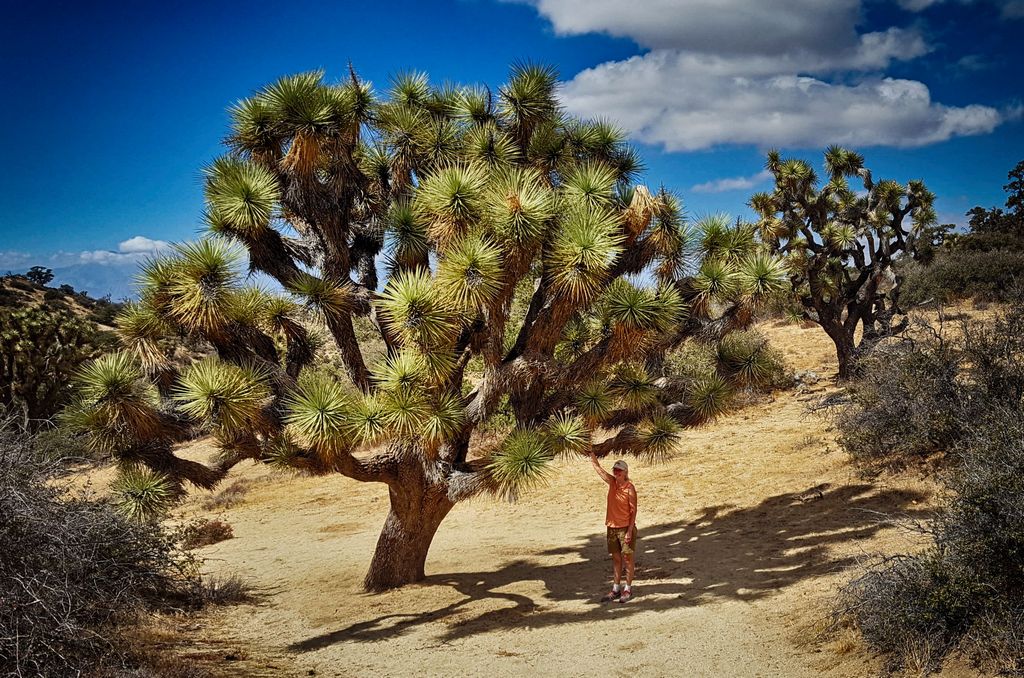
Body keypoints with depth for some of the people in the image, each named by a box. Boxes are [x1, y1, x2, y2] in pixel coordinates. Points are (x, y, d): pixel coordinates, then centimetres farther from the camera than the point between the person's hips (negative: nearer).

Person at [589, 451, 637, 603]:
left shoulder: (630, 488, -13)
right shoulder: (612, 482, 2)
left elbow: (633, 510, -13)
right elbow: (598, 468, 3)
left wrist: (630, 531, -16)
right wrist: (591, 453, -6)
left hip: (626, 528, -6)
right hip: (612, 527, 6)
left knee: (627, 558, 3)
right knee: (616, 558, 12)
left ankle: (628, 589, 12)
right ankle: (616, 589, 19)